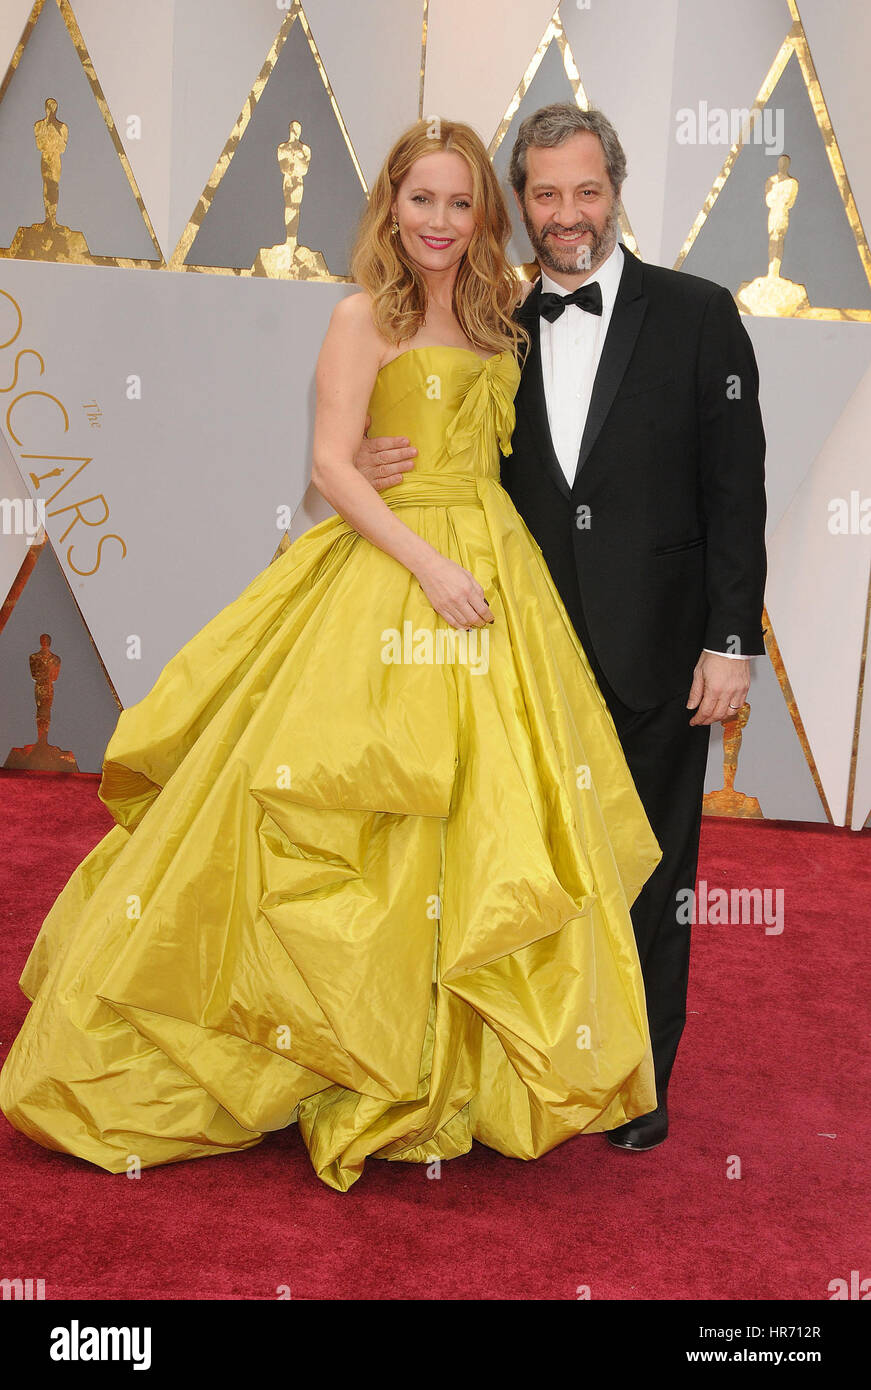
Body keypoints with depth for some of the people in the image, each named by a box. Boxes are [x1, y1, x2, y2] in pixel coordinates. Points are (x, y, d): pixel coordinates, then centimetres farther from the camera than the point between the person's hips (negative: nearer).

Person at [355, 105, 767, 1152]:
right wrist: (380, 468, -9)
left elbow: (734, 490, -3)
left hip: (655, 651, -2)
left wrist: (732, 642, -8)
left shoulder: (696, 316, 0)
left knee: (650, 864, 9)